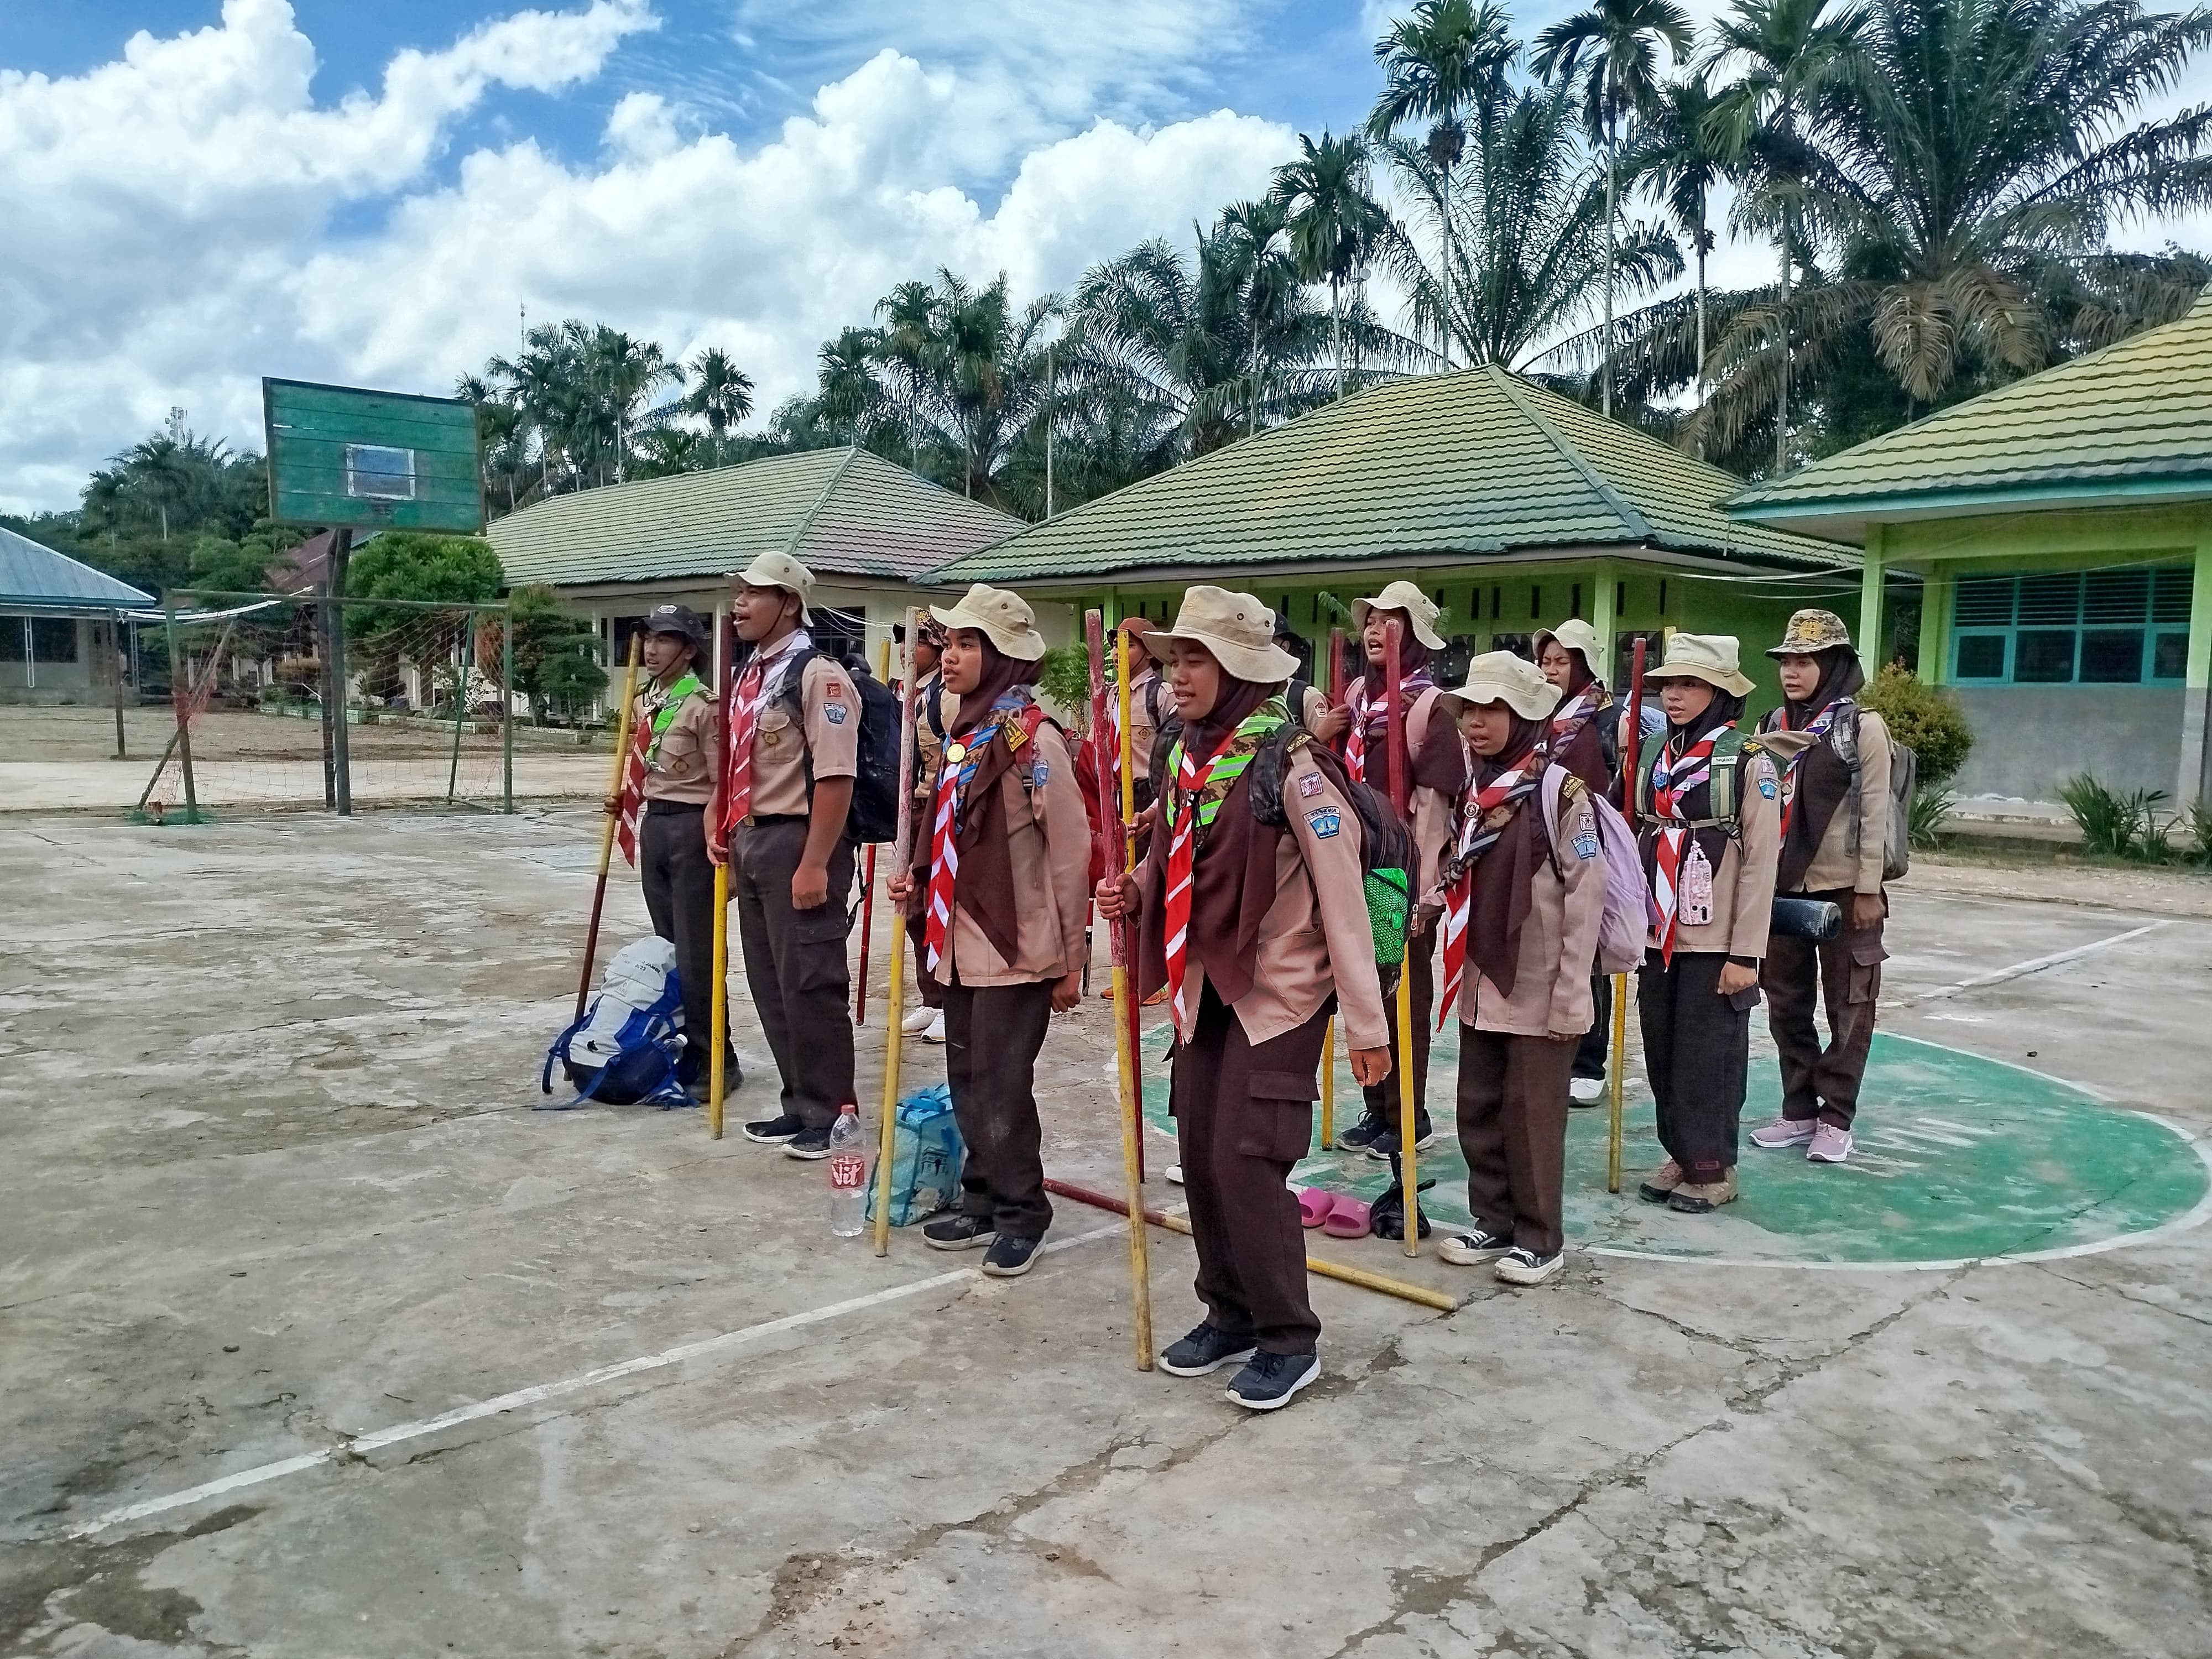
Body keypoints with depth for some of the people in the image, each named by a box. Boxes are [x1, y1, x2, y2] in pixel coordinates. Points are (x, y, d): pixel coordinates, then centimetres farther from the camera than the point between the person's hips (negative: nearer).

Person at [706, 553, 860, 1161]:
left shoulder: (818, 676, -14)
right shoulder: (747, 676, 15)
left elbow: (835, 778, -21)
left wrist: (814, 863, -23)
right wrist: (722, 828, 19)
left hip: (797, 841, -10)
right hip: (751, 840, 10)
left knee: (809, 984, -3)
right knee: (770, 985, 15)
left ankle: (828, 1112, 10)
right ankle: (801, 1103, 27)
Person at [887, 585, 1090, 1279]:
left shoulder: (1035, 740, -14)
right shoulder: (963, 736, 10)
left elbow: (1071, 852, -13)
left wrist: (1070, 958, -10)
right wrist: (918, 880, 4)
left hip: (1017, 948, -8)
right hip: (962, 944, 8)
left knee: (999, 1087, -1)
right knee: (967, 1084, 13)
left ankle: (1022, 1215, 16)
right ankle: (983, 1201, 28)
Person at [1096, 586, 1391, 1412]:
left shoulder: (1291, 763, -17)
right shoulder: (1189, 760, 7)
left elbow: (1342, 897, -18)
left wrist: (1367, 1023, -19)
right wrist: (1133, 891, -2)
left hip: (1279, 994, -7)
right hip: (1205, 992, 7)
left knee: (1245, 1162, -8)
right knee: (1200, 1158, 10)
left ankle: (1289, 1340, 10)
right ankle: (1231, 1313, 29)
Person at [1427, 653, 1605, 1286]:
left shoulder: (1561, 791, -12)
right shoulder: (1472, 792, 8)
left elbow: (1586, 898, -14)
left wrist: (1572, 994, -16)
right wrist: (1434, 892, -3)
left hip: (1538, 990, -7)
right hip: (1480, 985, 7)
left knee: (1532, 1116, 3)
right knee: (1478, 1110, 13)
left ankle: (1540, 1238, 17)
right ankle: (1493, 1223, 28)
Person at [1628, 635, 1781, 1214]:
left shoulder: (1750, 762, -7)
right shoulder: (1655, 757, 8)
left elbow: (1760, 863, -9)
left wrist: (1745, 954, -13)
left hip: (1714, 943, -5)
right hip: (1658, 938, 5)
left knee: (1709, 1058, 3)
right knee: (1662, 1057, 11)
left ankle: (1713, 1170, 17)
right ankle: (1679, 1156, 27)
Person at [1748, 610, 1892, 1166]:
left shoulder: (1863, 727, -7)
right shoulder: (1771, 726, 8)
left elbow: (1874, 813, -9)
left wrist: (1868, 890, -11)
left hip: (1843, 890, -5)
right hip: (1780, 888, 5)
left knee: (1848, 1008, 6)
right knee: (1787, 1005, 11)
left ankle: (1836, 1118, 16)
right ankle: (1798, 1111, 22)